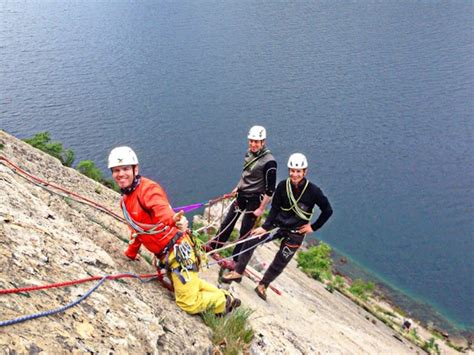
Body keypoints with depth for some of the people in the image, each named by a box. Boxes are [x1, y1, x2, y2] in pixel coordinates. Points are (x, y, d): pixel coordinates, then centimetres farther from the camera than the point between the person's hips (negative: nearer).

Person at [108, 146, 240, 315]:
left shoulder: (148, 188, -19)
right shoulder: (124, 201, 10)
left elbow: (162, 210, -40)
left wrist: (174, 220, -60)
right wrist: (131, 253, 28)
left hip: (177, 249, -9)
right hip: (165, 255, 9)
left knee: (189, 304, -2)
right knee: (188, 283, 26)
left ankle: (225, 302, 22)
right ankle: (223, 295, 42)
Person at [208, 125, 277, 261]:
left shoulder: (269, 162, -23)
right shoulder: (249, 153, -1)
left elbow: (270, 189, -20)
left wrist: (261, 208, -18)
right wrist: (237, 187, 20)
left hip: (254, 199, -7)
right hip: (241, 194, 7)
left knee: (245, 231, 4)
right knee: (227, 222, 16)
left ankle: (236, 259, 18)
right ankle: (214, 246, 32)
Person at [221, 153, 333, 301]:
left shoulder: (313, 191, -17)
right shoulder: (283, 186, -11)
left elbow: (328, 210, -6)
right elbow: (274, 209, -4)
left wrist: (313, 227, -5)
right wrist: (265, 227, -13)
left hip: (296, 233, -2)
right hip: (277, 224, 2)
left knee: (279, 263, 4)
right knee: (250, 241, -11)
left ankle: (263, 285, 27)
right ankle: (238, 273, 5)